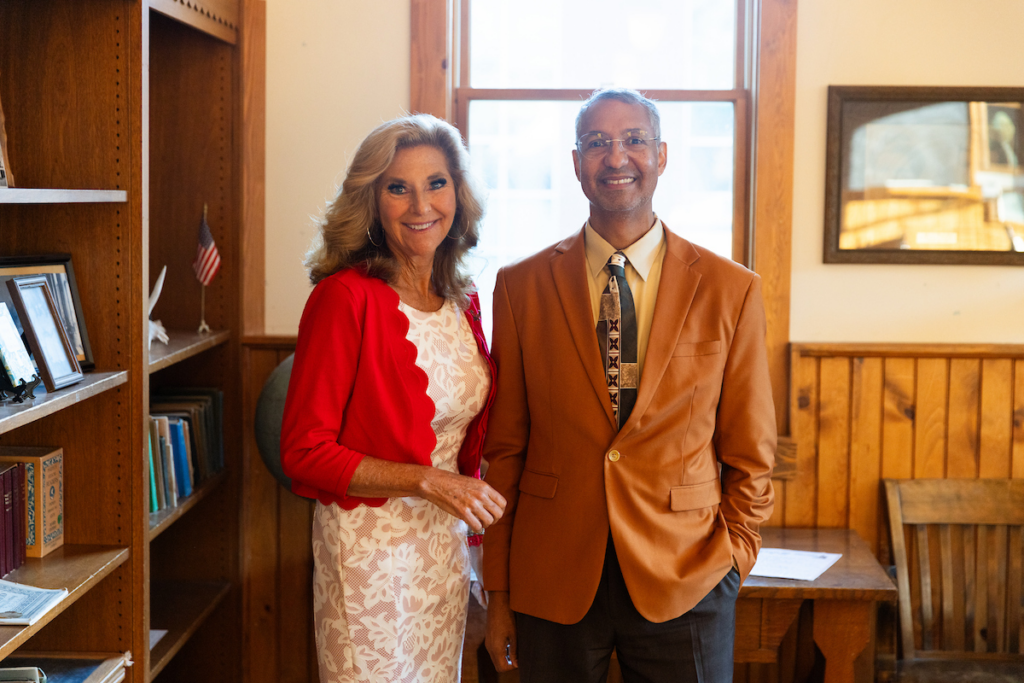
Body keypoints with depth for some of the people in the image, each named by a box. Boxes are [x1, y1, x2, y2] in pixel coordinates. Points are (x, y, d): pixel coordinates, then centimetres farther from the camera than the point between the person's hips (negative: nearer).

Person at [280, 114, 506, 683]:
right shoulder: (346, 297, -13)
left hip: (448, 546, 6)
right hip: (371, 545, -6)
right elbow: (304, 452, -15)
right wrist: (425, 481, -19)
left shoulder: (463, 302, 7)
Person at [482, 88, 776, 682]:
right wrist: (498, 595, 2)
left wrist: (731, 561, -5)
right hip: (552, 583, 1)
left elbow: (750, 455, 5)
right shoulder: (521, 286, 1)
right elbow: (504, 449, 3)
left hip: (685, 585, 0)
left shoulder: (732, 290, 0)